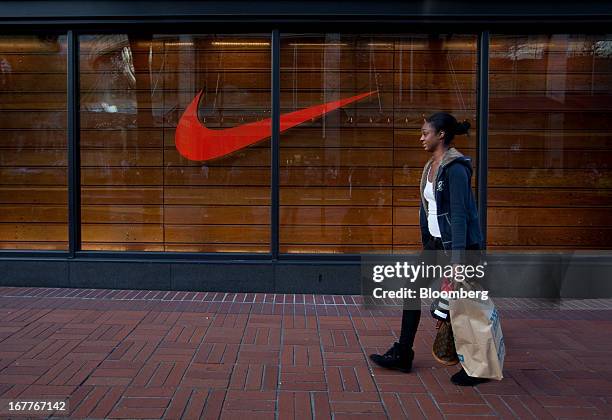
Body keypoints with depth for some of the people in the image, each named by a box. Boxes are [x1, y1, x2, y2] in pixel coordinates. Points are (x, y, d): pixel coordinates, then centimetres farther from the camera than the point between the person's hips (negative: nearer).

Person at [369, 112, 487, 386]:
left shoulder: (455, 168, -17)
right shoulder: (431, 167, 11)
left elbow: (459, 213, -22)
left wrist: (457, 256, -24)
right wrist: (426, 244, 20)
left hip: (457, 244, -9)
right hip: (435, 242, 10)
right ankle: (402, 356, 22)